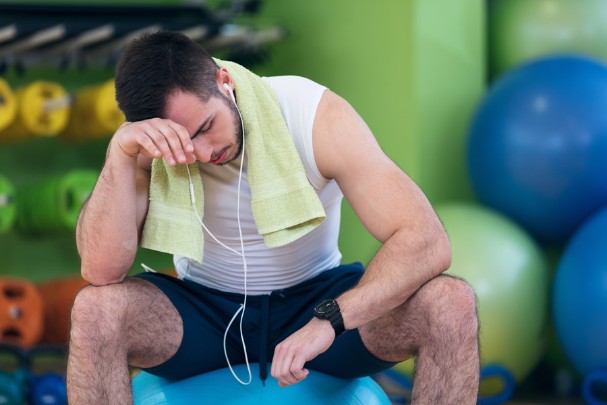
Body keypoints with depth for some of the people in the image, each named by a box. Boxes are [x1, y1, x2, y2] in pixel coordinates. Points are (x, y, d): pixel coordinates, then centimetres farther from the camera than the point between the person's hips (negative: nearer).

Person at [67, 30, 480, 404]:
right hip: (201, 309, 1)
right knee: (93, 310, -31)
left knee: (452, 305, -28)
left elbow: (427, 241, -28)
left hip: (318, 299, 0)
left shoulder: (318, 115, -22)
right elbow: (101, 272, -27)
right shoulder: (148, 144, -17)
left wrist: (329, 320, -41)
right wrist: (121, 154, -38)